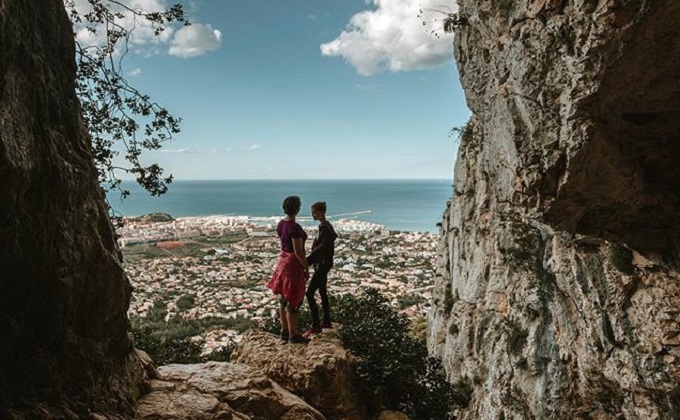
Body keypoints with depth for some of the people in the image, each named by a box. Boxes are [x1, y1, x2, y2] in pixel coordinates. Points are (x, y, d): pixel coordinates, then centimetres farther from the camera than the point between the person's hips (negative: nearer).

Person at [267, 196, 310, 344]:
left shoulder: (280, 224, 4)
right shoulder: (295, 227, -23)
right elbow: (299, 252, -22)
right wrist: (306, 269, -11)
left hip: (283, 260, 9)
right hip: (293, 264, -9)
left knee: (284, 298, 16)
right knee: (294, 301, 2)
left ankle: (284, 331, 27)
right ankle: (293, 335, 12)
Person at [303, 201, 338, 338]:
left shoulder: (324, 227, -19)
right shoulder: (326, 225, 11)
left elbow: (320, 247, -26)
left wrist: (306, 261, -29)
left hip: (322, 264, -10)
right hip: (322, 263, 10)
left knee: (309, 294, -9)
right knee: (322, 292, 17)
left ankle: (315, 326, -3)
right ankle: (326, 321, 27)